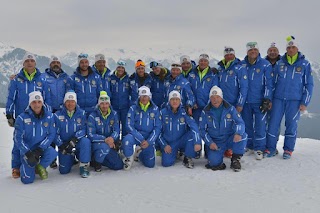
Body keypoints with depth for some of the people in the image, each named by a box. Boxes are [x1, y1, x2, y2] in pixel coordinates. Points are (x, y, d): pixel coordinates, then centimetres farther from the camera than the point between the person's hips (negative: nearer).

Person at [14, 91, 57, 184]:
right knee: (28, 180, -10)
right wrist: (28, 153, -20)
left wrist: (40, 149, -20)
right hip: (27, 150, -1)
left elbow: (51, 134, -8)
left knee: (52, 153, -33)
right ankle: (25, 167, 27)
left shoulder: (49, 116, -8)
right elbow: (18, 139, -10)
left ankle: (41, 167, 1)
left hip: (43, 147, 2)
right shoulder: (22, 117, -12)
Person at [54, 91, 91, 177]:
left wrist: (75, 138, -26)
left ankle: (84, 166, -20)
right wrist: (61, 145, -17)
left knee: (86, 141, -35)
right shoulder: (57, 115, -5)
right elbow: (55, 133, -5)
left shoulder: (81, 113, -3)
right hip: (64, 145, 0)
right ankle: (71, 159, 30)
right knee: (64, 171, -5)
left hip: (78, 143, 0)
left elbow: (84, 129, -10)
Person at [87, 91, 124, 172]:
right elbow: (91, 135, -17)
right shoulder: (92, 116, -12)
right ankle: (97, 162, -7)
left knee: (119, 165, -5)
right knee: (105, 147, -39)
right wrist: (105, 139, -31)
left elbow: (116, 130, -7)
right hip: (95, 143, -4)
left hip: (109, 144, 4)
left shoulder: (113, 114, -1)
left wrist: (112, 138, -30)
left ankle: (99, 159, 16)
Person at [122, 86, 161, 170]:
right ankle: (129, 157, -3)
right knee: (127, 140, -36)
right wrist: (141, 140, -19)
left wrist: (148, 141, -15)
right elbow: (130, 126, -10)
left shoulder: (155, 109, -2)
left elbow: (157, 128, -3)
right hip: (135, 135, -1)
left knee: (150, 164, 1)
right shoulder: (133, 109, -5)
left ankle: (141, 153, 35)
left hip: (148, 138, 2)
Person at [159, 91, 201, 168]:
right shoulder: (163, 112, -7)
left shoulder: (184, 112, -11)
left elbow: (193, 126, -24)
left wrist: (197, 142, -37)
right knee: (166, 163, -21)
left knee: (193, 134, -30)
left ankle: (188, 158, -7)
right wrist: (164, 145, -8)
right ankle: (174, 152, 16)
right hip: (169, 143, 0)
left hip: (182, 140, 0)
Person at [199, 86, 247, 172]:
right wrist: (210, 142, -13)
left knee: (243, 135, -29)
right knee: (214, 162, -24)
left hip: (229, 138, 2)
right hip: (215, 142, -1)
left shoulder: (230, 108, -4)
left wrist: (238, 133, -33)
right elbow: (202, 129, 0)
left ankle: (235, 160, -9)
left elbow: (240, 122, -10)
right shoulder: (205, 112, -3)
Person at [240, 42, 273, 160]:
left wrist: (267, 100, -8)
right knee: (247, 125, 10)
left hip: (260, 101, -3)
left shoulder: (265, 64, -2)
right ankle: (249, 147, 23)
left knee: (260, 126, -2)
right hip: (245, 101, 3)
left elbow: (269, 83, -3)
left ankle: (259, 148, 10)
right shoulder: (242, 65, 6)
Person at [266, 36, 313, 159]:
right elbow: (273, 82, 10)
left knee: (291, 125, 4)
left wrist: (305, 102, -3)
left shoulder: (305, 64, 2)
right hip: (278, 99, 2)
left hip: (295, 100, -1)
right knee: (273, 124, 1)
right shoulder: (280, 63, 7)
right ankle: (271, 148, 13)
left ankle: (288, 149, 19)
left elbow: (309, 84, 3)